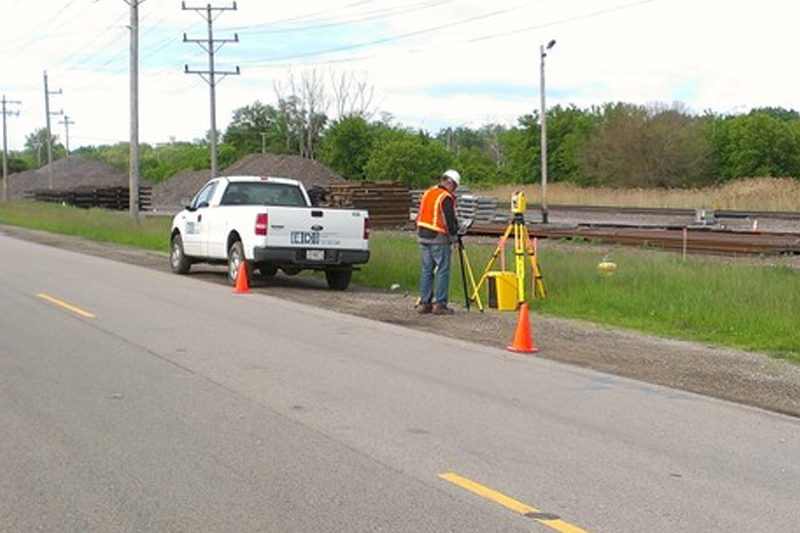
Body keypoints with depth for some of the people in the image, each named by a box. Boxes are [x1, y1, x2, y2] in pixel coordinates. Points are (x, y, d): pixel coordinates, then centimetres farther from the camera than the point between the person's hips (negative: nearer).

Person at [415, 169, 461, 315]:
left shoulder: (427, 193, 13)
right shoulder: (446, 198, -13)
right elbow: (449, 221, -15)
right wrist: (454, 236, -1)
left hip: (423, 237, 8)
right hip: (438, 239, -8)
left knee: (426, 270, 11)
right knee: (443, 271, -3)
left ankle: (424, 302, 11)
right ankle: (440, 304, -5)